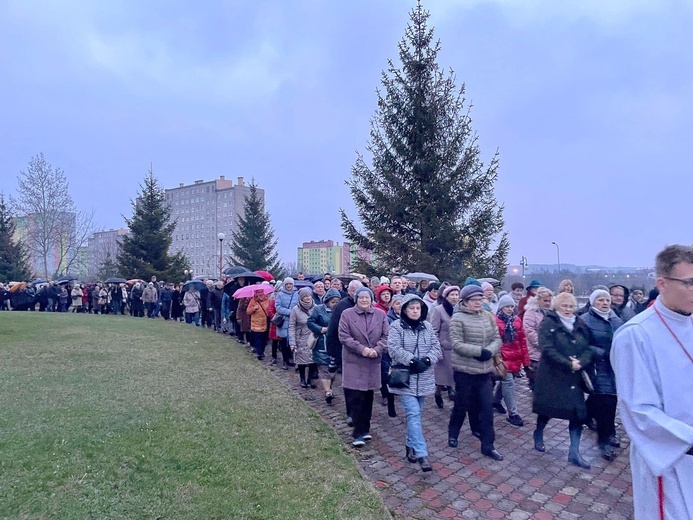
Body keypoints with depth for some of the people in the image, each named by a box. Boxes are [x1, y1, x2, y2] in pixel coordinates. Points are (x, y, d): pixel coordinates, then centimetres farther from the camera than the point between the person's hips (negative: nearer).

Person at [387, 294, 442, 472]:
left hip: (423, 377, 5)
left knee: (416, 413, 15)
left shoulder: (427, 326, 8)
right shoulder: (396, 326, -7)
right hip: (405, 377, -5)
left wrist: (427, 360, -13)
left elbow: (436, 347, 5)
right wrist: (412, 360, -23)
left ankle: (410, 445, 32)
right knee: (413, 414, -11)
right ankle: (421, 454, -10)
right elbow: (394, 349, -16)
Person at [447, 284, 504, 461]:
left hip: (484, 369, 5)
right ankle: (452, 433, 34)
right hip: (465, 369, -4)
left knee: (486, 406, 6)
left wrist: (489, 351, -16)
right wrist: (479, 351, -23)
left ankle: (488, 445, 18)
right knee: (462, 404, 10)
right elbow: (457, 344, -17)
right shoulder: (458, 318, -12)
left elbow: (497, 339, 3)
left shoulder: (488, 316, 4)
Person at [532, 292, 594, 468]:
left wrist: (580, 362, -17)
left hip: (574, 378, 5)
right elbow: (547, 350, -19)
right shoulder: (548, 323, -10)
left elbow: (588, 349, 2)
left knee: (578, 412, 2)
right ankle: (538, 435, 37)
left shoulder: (580, 325, 8)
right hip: (551, 376, -4)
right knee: (547, 409, 11)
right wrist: (569, 364, -21)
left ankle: (574, 452, 12)